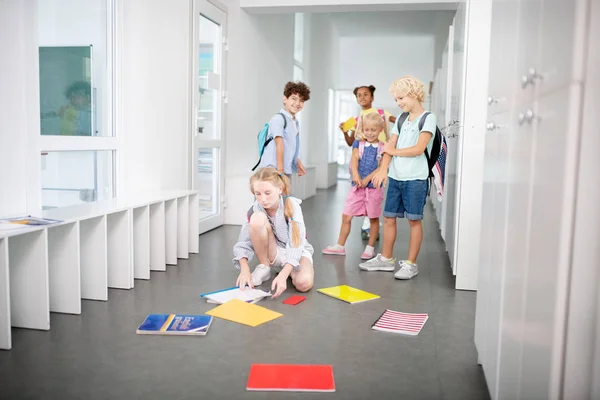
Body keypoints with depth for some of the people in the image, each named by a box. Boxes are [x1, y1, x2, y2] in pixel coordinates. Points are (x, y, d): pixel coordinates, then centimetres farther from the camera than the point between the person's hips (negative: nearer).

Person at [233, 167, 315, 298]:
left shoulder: (292, 205, -23)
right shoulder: (255, 210, -14)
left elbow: (296, 245, -29)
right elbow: (243, 243, -15)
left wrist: (283, 275, -42)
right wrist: (245, 269, -33)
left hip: (296, 252, -1)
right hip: (272, 254, 1)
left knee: (304, 283, -36)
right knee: (257, 218, -27)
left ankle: (288, 270, 1)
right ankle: (264, 267, -9)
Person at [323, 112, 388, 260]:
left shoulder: (383, 147, 0)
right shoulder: (358, 143, 6)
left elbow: (381, 167, -9)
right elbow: (354, 159, -10)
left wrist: (367, 179, -20)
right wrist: (355, 174, -27)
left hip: (374, 187, -2)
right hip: (357, 186, 2)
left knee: (374, 218, 8)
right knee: (346, 216, 4)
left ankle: (370, 248, 22)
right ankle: (340, 246, 16)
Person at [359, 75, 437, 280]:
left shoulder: (428, 118, -4)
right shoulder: (401, 120, 15)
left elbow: (419, 148, -15)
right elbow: (390, 146, 6)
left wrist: (394, 151, -2)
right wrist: (383, 169, -9)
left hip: (415, 179, -6)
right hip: (395, 177, 6)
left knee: (414, 220, 0)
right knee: (388, 217, 9)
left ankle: (411, 264, 8)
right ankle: (386, 259, 22)